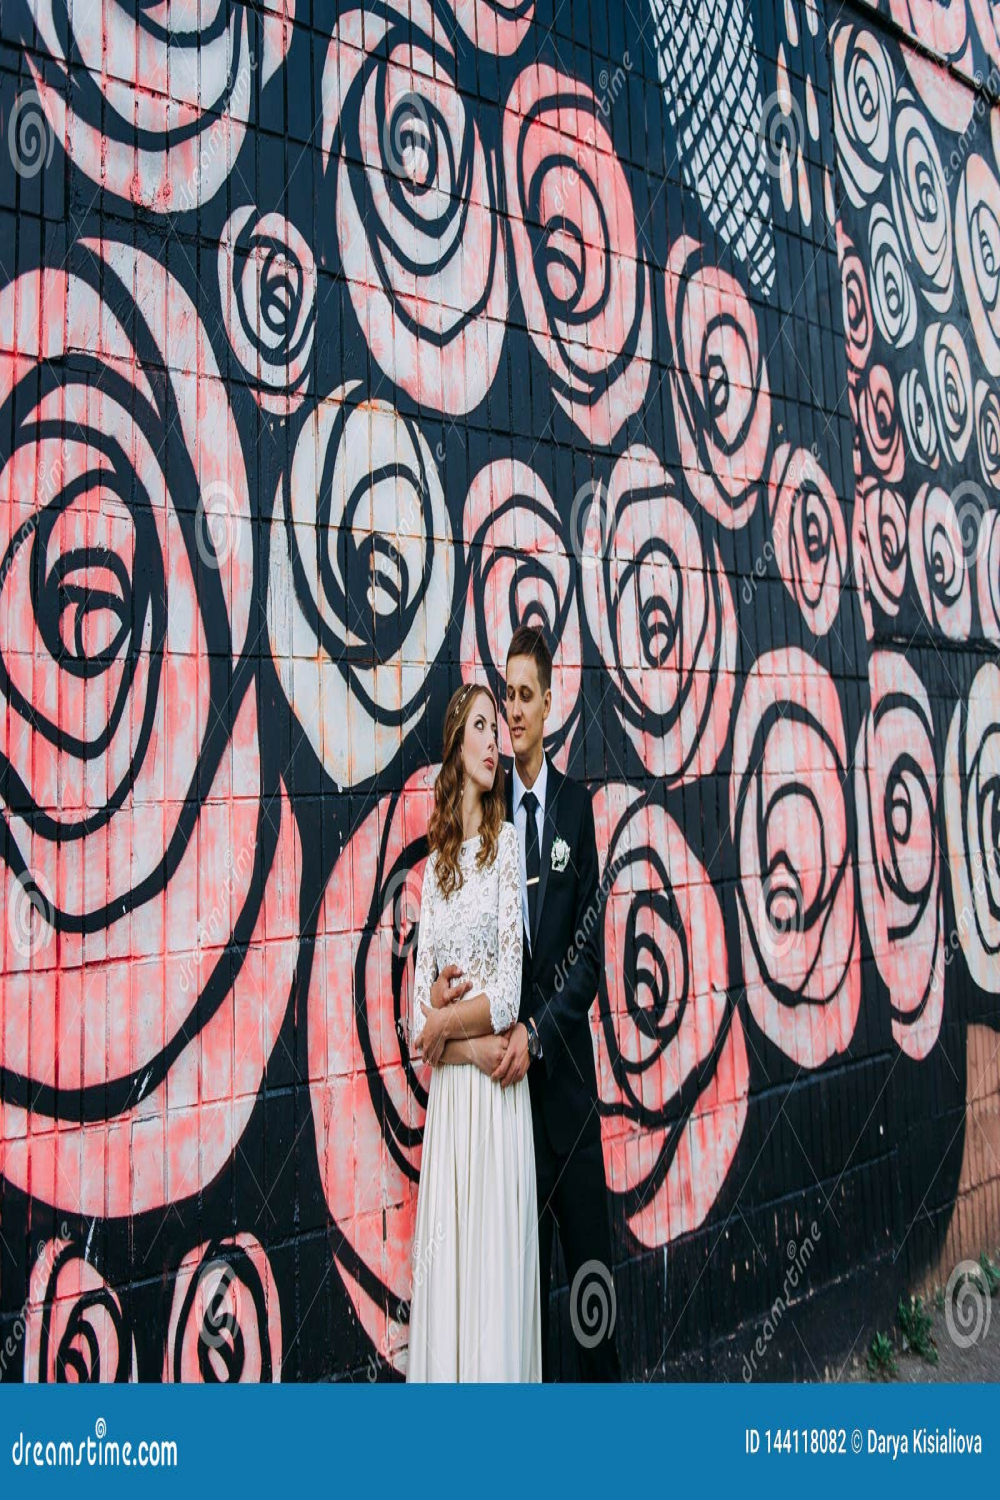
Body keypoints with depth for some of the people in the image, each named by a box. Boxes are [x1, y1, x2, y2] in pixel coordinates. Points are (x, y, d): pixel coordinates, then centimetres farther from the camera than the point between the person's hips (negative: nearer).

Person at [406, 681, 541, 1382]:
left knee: (495, 1265, 2)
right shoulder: (436, 862, 11)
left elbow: (509, 996, -11)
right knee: (443, 1265, 11)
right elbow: (419, 1010, 6)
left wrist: (444, 1023, -2)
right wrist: (475, 1043, -9)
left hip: (498, 1098, -5)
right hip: (446, 1096, 5)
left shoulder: (509, 844, -5)